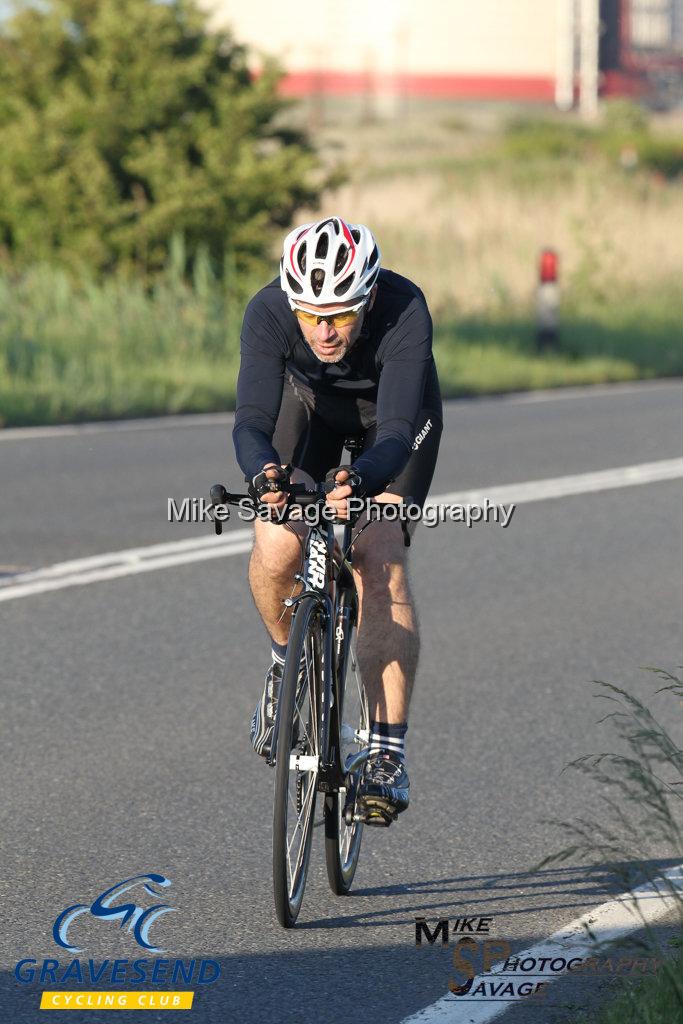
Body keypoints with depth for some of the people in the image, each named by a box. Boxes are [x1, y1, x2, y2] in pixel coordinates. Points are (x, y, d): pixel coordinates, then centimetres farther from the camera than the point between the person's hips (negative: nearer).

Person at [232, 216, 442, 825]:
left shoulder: (404, 312, -40)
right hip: (310, 406, 2)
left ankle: (388, 752, -16)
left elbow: (397, 431, -47)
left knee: (381, 563, -20)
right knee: (276, 549, -21)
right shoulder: (268, 312, -35)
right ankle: (288, 659, 12)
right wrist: (262, 475, -64)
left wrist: (360, 482, -68)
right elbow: (253, 420, -42)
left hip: (395, 415, -2)